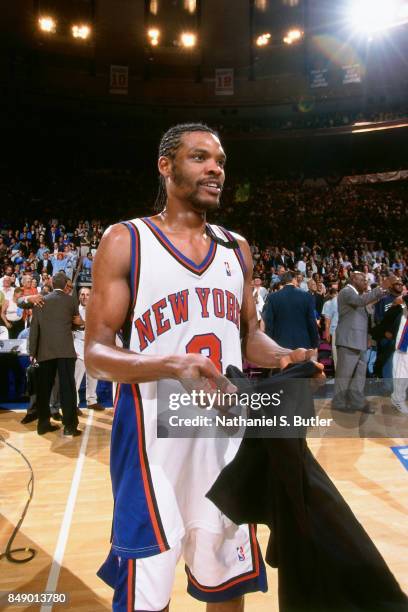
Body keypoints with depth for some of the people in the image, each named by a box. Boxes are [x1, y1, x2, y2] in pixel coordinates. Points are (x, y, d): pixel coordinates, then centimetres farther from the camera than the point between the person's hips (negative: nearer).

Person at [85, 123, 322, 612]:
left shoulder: (237, 248, 8)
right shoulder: (125, 240, -6)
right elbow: (96, 354, -11)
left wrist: (285, 357, -7)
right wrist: (172, 364, -29)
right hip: (153, 438, -4)